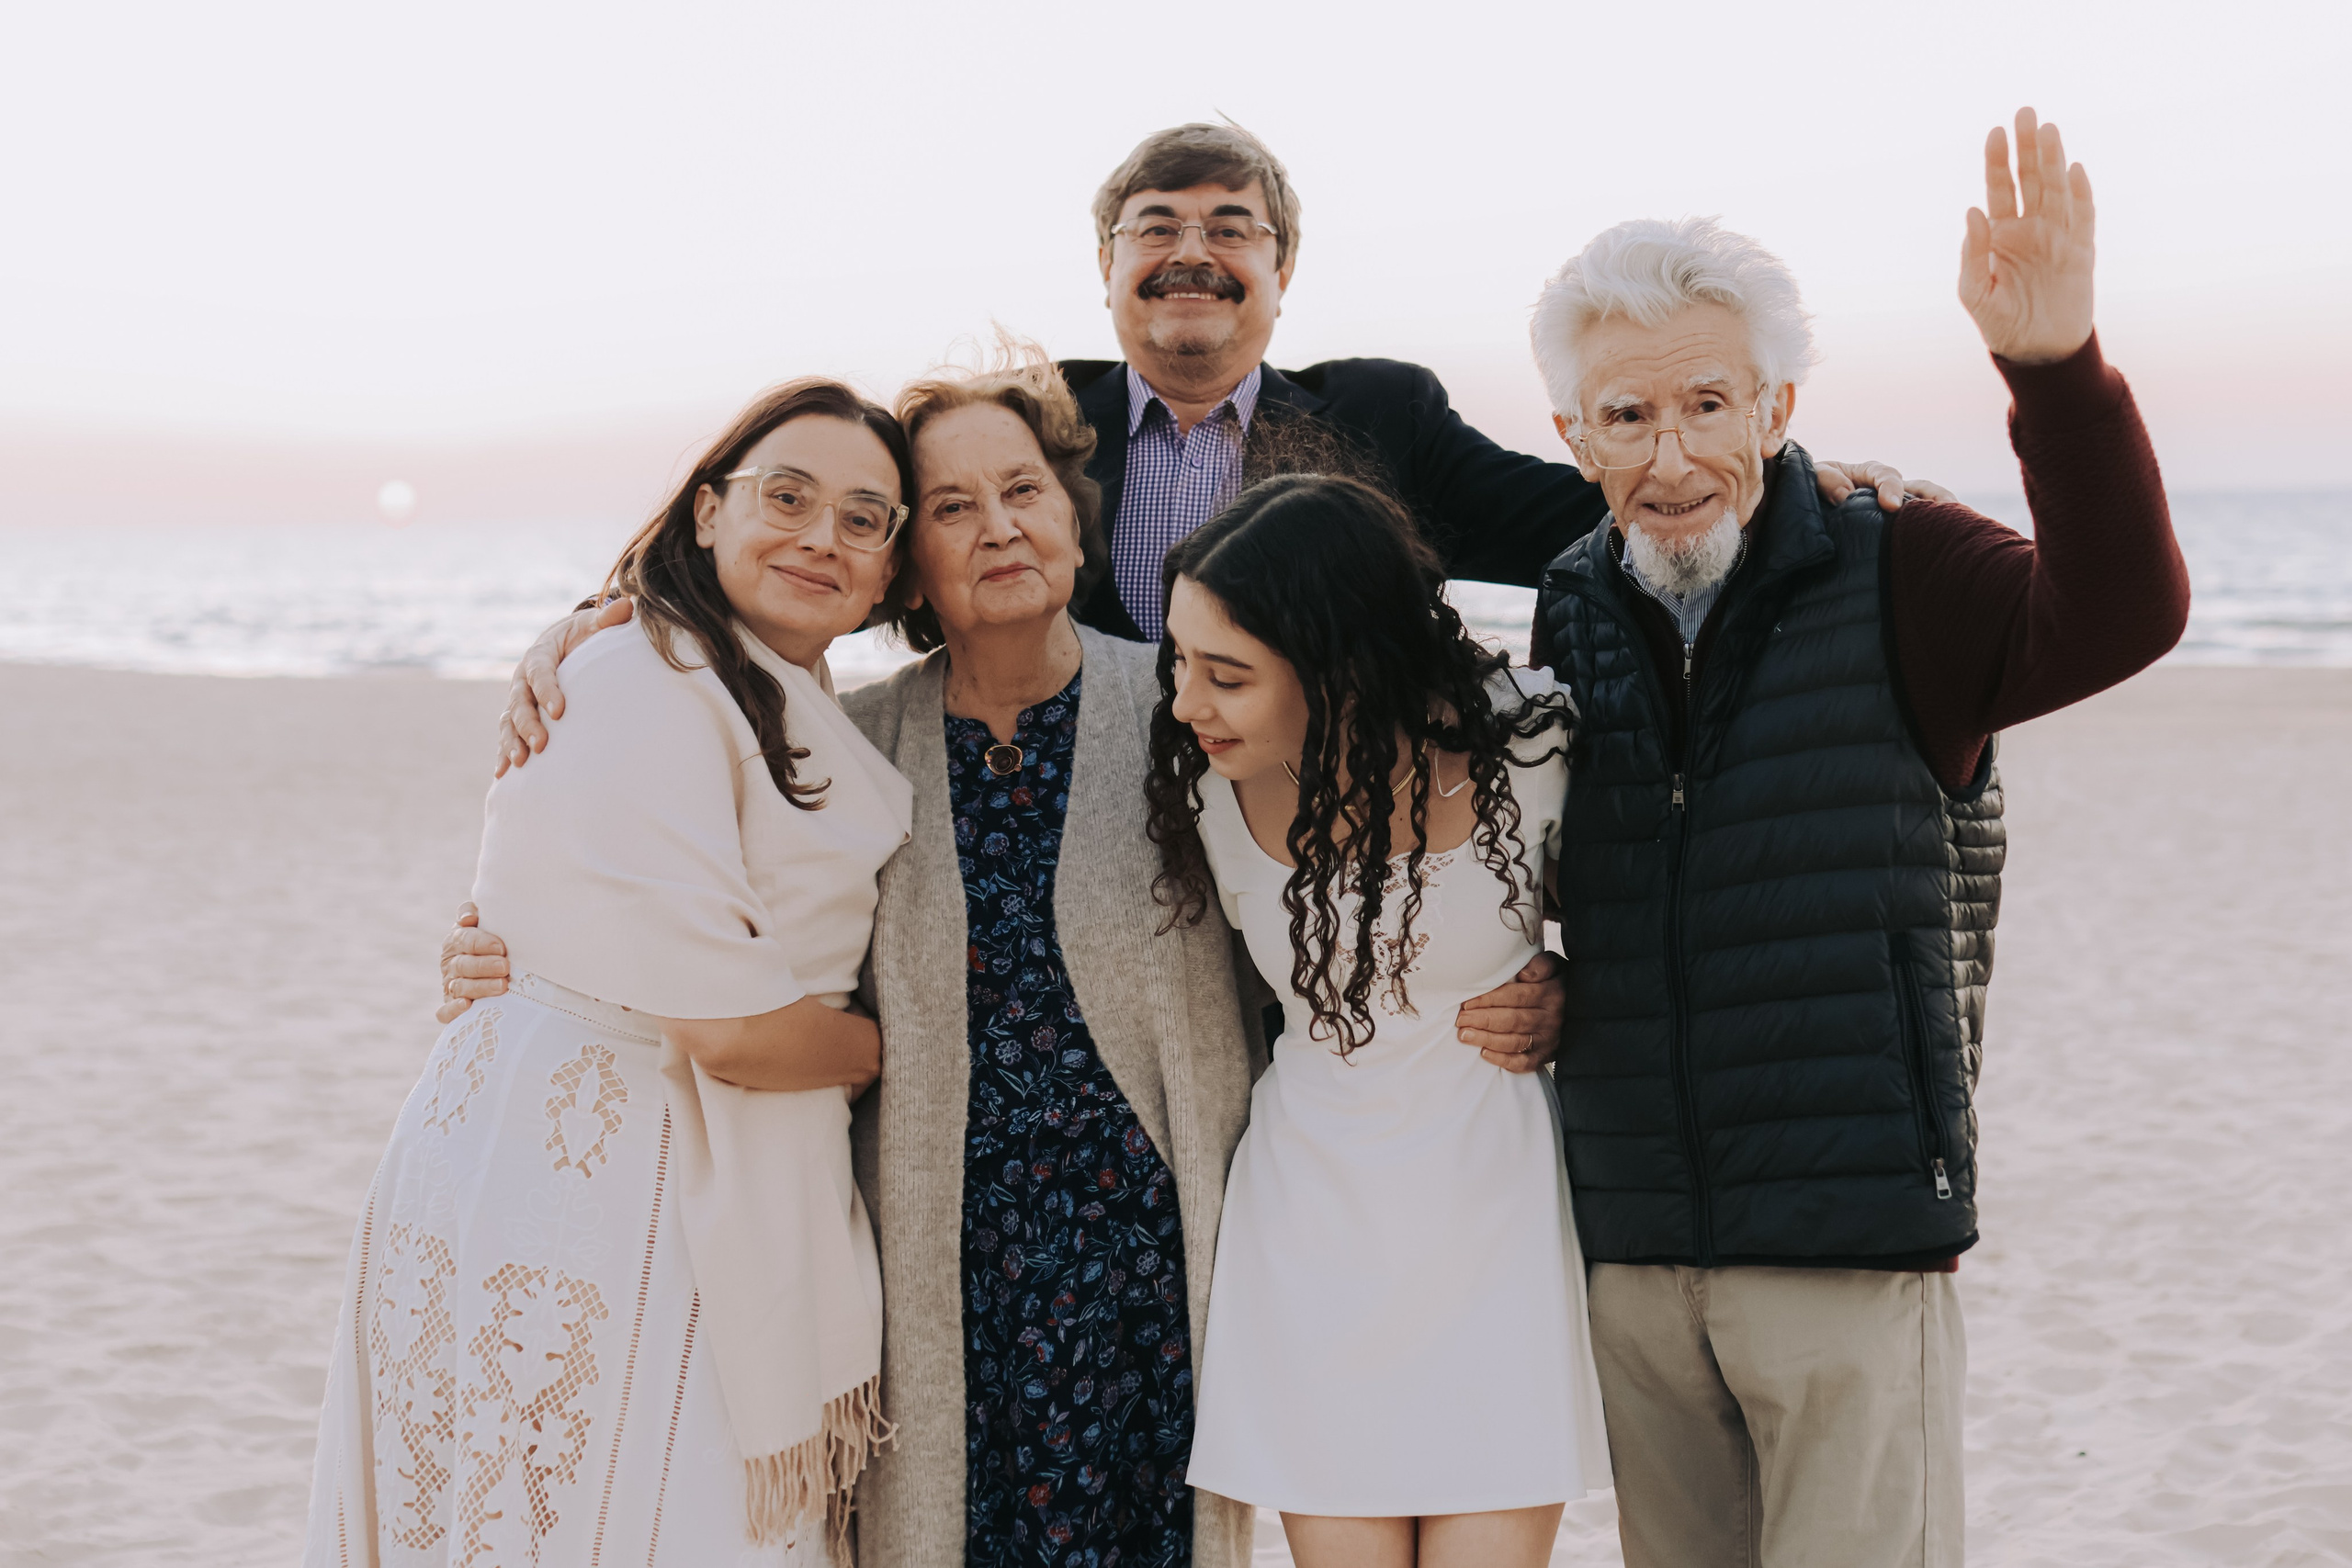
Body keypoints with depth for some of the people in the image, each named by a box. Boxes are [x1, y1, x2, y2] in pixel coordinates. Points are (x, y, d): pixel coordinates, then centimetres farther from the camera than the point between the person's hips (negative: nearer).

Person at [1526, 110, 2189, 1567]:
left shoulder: (1902, 577, -6)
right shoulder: (1570, 620, 7)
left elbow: (2118, 615, -27)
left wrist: (2055, 364, -41)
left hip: (1860, 1246, -4)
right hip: (1632, 1255, 5)